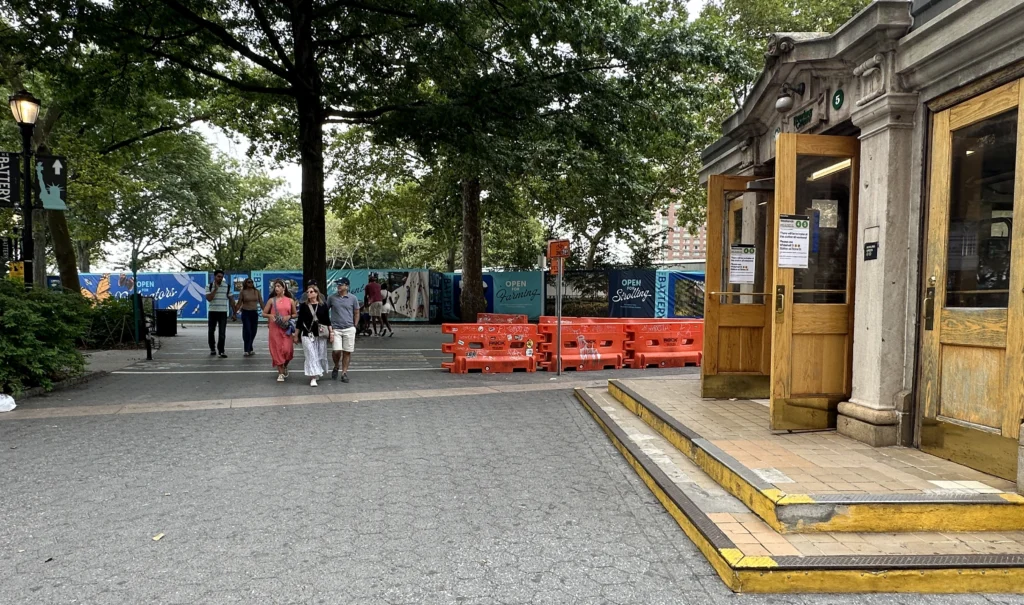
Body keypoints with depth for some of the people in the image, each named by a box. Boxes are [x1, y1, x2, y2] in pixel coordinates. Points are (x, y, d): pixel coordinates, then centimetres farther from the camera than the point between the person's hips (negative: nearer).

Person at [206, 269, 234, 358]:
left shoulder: (227, 287, 4)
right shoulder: (209, 287, 1)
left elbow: (231, 300, 9)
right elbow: (209, 298, -13)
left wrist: (234, 312, 6)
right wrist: (215, 289, -15)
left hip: (223, 312, 0)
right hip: (212, 312, 0)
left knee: (222, 332, -7)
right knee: (211, 331, 10)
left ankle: (221, 351, -6)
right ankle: (212, 349, 27)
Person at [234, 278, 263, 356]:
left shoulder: (257, 291, 6)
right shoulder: (242, 292, -1)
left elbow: (261, 302, 7)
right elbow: (239, 303, 2)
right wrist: (235, 312, -1)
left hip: (254, 313, 3)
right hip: (246, 313, -3)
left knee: (253, 332, 7)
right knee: (247, 331, -7)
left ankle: (249, 349, 23)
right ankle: (248, 350, -3)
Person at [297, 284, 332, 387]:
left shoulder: (323, 305, 1)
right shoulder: (303, 306, 2)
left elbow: (327, 320, 5)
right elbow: (300, 321, 6)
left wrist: (331, 332, 1)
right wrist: (296, 335, 8)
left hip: (321, 334, 1)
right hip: (307, 334, -1)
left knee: (321, 355, 9)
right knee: (311, 356, -6)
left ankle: (318, 372, 31)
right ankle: (313, 378, -5)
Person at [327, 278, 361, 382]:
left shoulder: (353, 298, 2)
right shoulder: (331, 297, 3)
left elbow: (356, 313, 11)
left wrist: (354, 326, 10)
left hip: (349, 329, 0)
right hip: (336, 329, 0)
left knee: (347, 352, 3)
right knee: (336, 351, -10)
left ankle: (344, 372, 14)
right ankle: (336, 367, 19)